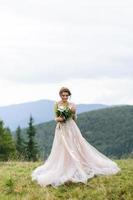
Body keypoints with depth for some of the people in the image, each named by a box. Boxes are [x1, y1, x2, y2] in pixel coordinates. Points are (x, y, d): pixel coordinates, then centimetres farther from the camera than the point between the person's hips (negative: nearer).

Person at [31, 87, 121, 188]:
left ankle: (81, 168, 10)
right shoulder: (57, 104, 1)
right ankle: (64, 171, 7)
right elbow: (56, 118, 4)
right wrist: (58, 119, -17)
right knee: (62, 150, -1)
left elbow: (75, 119, 8)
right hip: (61, 129, -1)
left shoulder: (72, 105, 4)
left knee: (76, 148, 1)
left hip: (72, 129, 1)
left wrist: (74, 113, -11)